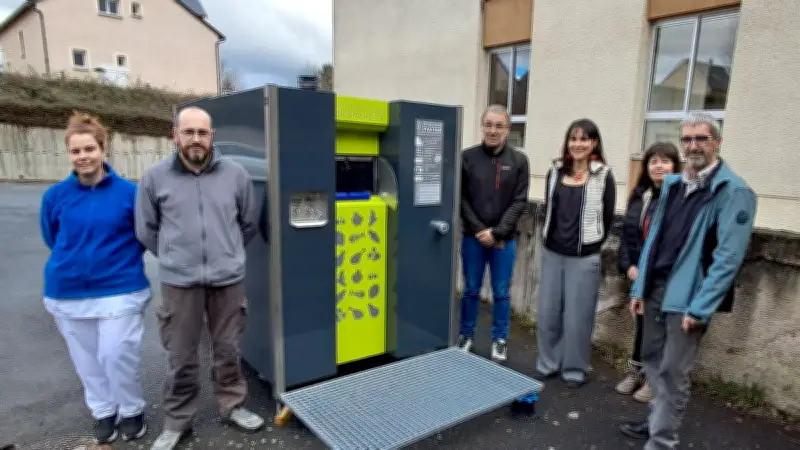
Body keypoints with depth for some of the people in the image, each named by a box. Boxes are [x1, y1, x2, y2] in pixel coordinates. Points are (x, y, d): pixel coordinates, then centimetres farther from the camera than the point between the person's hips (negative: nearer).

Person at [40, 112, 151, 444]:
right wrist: (73, 262, 11)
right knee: (87, 360, 16)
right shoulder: (55, 195, -3)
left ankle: (131, 411, 26)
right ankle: (104, 412, 37)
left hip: (120, 291, -3)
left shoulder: (129, 192, -11)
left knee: (117, 356, 0)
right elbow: (52, 239, 13)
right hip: (67, 294, 4)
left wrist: (120, 261, 2)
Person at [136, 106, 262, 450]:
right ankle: (177, 421, 30)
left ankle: (232, 407, 34)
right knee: (181, 357, 11)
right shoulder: (155, 177, -2)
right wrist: (175, 258, 11)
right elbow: (146, 230, 8)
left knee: (228, 349, 14)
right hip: (178, 282, 0)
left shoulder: (236, 175, 0)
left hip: (228, 280, 1)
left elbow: (249, 224, 12)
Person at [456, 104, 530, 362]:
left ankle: (500, 339, 27)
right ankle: (466, 335, 28)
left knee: (501, 293, 10)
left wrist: (497, 232, -12)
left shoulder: (519, 160, 0)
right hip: (473, 237, 0)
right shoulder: (468, 157, -2)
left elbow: (520, 202, -4)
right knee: (471, 290, 12)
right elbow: (461, 199, -3)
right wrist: (479, 230, -11)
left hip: (504, 240, 0)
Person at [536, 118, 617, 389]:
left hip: (584, 258, -4)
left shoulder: (603, 176, -5)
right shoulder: (555, 172, 6)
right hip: (551, 253, 4)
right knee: (548, 312, 11)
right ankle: (548, 363, 28)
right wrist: (551, 239, 9)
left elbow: (607, 218, -1)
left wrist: (591, 244, 4)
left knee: (577, 316, 5)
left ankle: (574, 369, 23)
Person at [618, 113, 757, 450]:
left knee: (673, 372, 4)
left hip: (688, 297, -6)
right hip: (656, 289, 6)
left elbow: (728, 257, -16)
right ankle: (656, 422, 37)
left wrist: (700, 307, -19)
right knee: (651, 361, 17)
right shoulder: (672, 184, 10)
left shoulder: (733, 191, -11)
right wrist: (639, 287, 8)